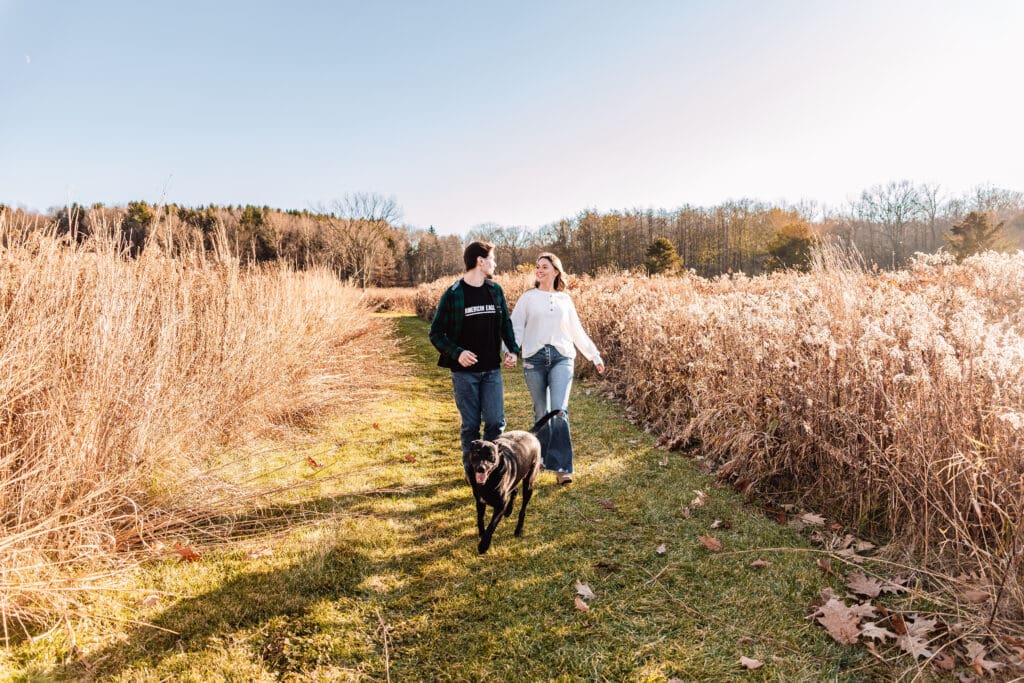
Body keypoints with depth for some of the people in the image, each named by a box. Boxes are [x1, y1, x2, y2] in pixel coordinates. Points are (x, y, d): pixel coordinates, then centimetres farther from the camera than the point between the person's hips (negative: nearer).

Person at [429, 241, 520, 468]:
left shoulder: (495, 290, 7)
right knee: (471, 425, 4)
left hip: (492, 370, 4)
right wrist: (457, 353, -18)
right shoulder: (453, 294, -7)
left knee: (496, 422, 1)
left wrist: (513, 350, 0)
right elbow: (436, 333, -4)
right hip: (465, 371, -3)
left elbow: (506, 324, 16)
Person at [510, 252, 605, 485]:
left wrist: (595, 356, 21)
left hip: (562, 357, 0)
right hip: (534, 358, 0)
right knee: (541, 412, 6)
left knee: (559, 410, -14)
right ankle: (543, 456, 27)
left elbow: (577, 332, 21)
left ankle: (561, 466, -10)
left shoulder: (565, 300, 14)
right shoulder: (528, 297, 8)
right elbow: (516, 327, 1)